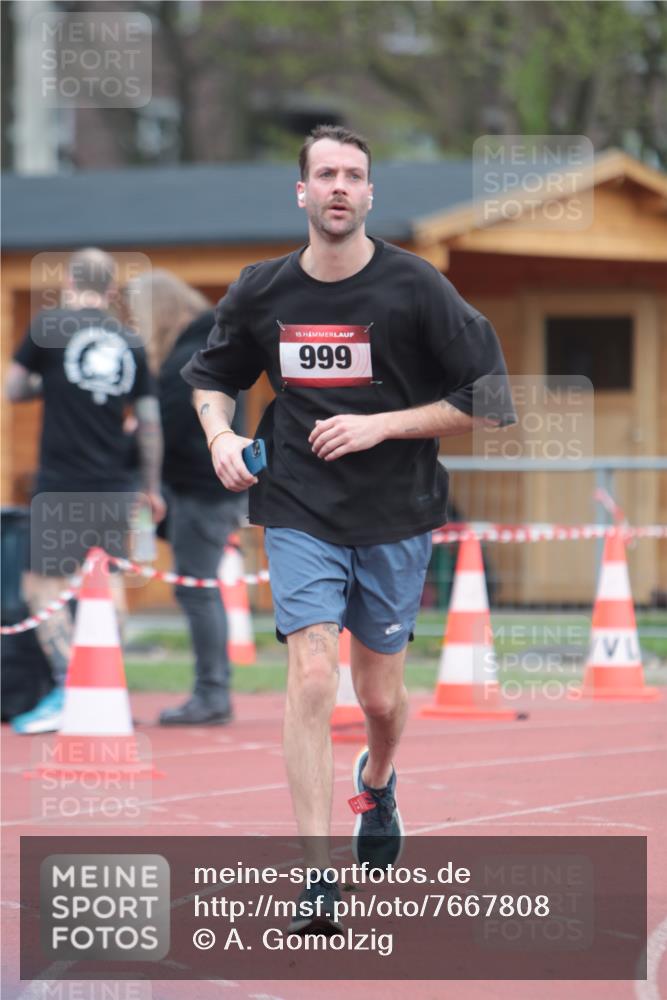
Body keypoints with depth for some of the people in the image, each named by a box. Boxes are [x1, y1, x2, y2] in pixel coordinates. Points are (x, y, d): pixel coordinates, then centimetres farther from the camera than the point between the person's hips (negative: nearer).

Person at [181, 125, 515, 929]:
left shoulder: (416, 288, -8)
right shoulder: (261, 291, -1)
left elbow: (485, 400, -6)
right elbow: (211, 376, 17)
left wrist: (379, 425, -14)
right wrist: (220, 433, -4)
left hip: (395, 514, 0)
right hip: (299, 510, 0)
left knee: (381, 696, 10)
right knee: (311, 676, -16)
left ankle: (377, 781, 48)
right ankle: (317, 875, -15)